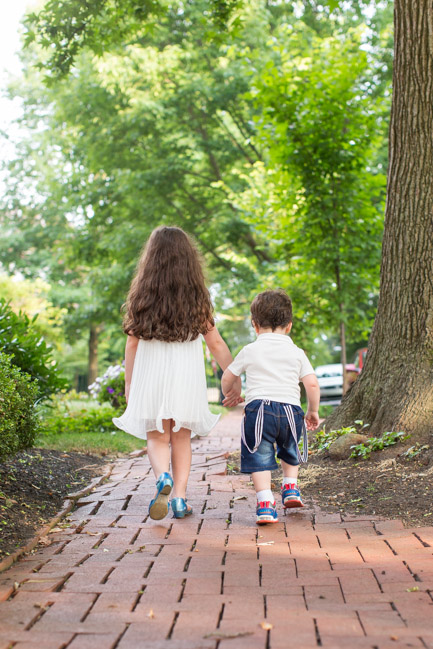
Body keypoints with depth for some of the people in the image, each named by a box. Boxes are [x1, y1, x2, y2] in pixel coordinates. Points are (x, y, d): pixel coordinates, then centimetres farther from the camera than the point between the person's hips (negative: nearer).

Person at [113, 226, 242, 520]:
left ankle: (163, 476, -19)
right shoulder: (198, 297, -2)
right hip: (186, 375, 0)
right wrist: (235, 380, 6)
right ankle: (179, 496, 6)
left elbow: (132, 343, 1)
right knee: (181, 439, 14)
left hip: (150, 375, 0)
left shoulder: (142, 295, -2)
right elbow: (216, 343, -1)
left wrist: (128, 384, 9)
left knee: (157, 438, 9)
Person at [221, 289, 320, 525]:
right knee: (290, 452, 30)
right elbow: (312, 384, 3)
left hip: (258, 408, -2)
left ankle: (265, 503, -14)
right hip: (290, 409, 3)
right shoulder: (296, 353, 10)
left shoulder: (250, 351, 8)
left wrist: (230, 395, 38)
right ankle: (290, 488, 27)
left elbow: (228, 378, 16)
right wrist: (313, 411, 18)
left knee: (260, 459, -2)